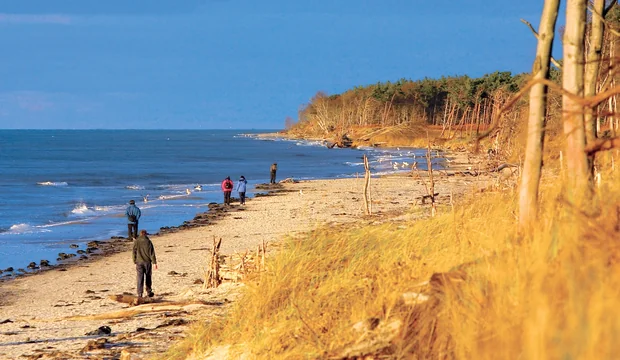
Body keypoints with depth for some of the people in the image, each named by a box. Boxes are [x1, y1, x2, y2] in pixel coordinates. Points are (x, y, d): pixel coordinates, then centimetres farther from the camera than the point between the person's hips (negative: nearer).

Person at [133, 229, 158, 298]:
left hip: (139, 262, 0)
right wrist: (154, 262, -4)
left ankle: (140, 294, -8)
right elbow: (152, 253, -5)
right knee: (148, 277, 14)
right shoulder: (148, 241, -4)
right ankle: (149, 292, 24)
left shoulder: (136, 242, -1)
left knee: (140, 279, -1)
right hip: (147, 262, 0)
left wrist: (135, 262, 10)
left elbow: (134, 253, 2)